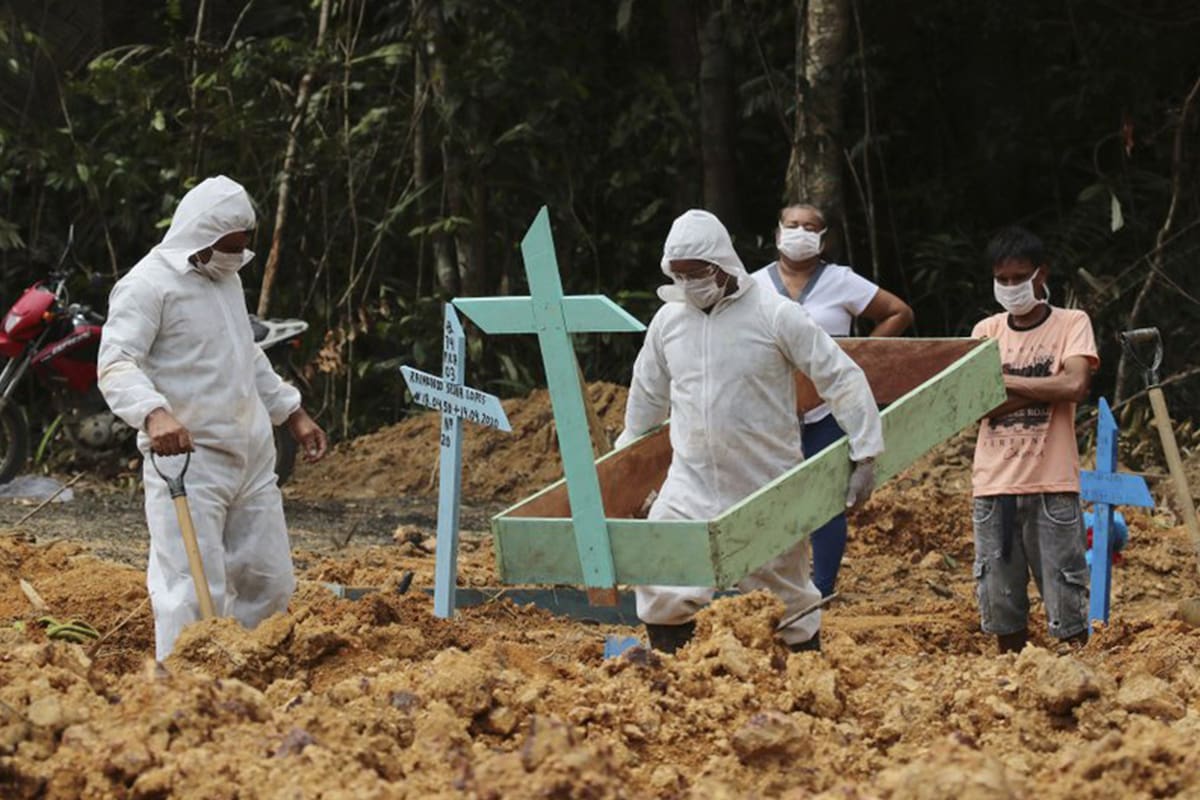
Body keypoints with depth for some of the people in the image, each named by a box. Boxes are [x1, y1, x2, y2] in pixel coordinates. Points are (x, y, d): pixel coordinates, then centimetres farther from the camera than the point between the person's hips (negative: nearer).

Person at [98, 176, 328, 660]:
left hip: (252, 457, 8)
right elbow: (116, 364, -22)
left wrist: (293, 414, 26)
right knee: (196, 593, -12)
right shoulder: (149, 284, -11)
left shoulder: (228, 278, 17)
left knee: (269, 583, 11)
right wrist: (153, 413, -39)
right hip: (188, 458, -8)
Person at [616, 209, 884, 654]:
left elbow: (843, 380, -8)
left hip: (768, 488, -3)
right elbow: (648, 394, 20)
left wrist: (865, 456, -11)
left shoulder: (775, 315, -11)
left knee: (786, 596, 10)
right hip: (691, 484, 3)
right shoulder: (668, 320, 3)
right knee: (660, 587, -10)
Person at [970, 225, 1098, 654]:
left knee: (1066, 601, -3)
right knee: (999, 602, 7)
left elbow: (1075, 385, -15)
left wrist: (1004, 381, -9)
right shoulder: (986, 331, 11)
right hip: (993, 484, 3)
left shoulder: (1071, 324, 3)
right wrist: (1045, 389, -11)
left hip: (1051, 484, -3)